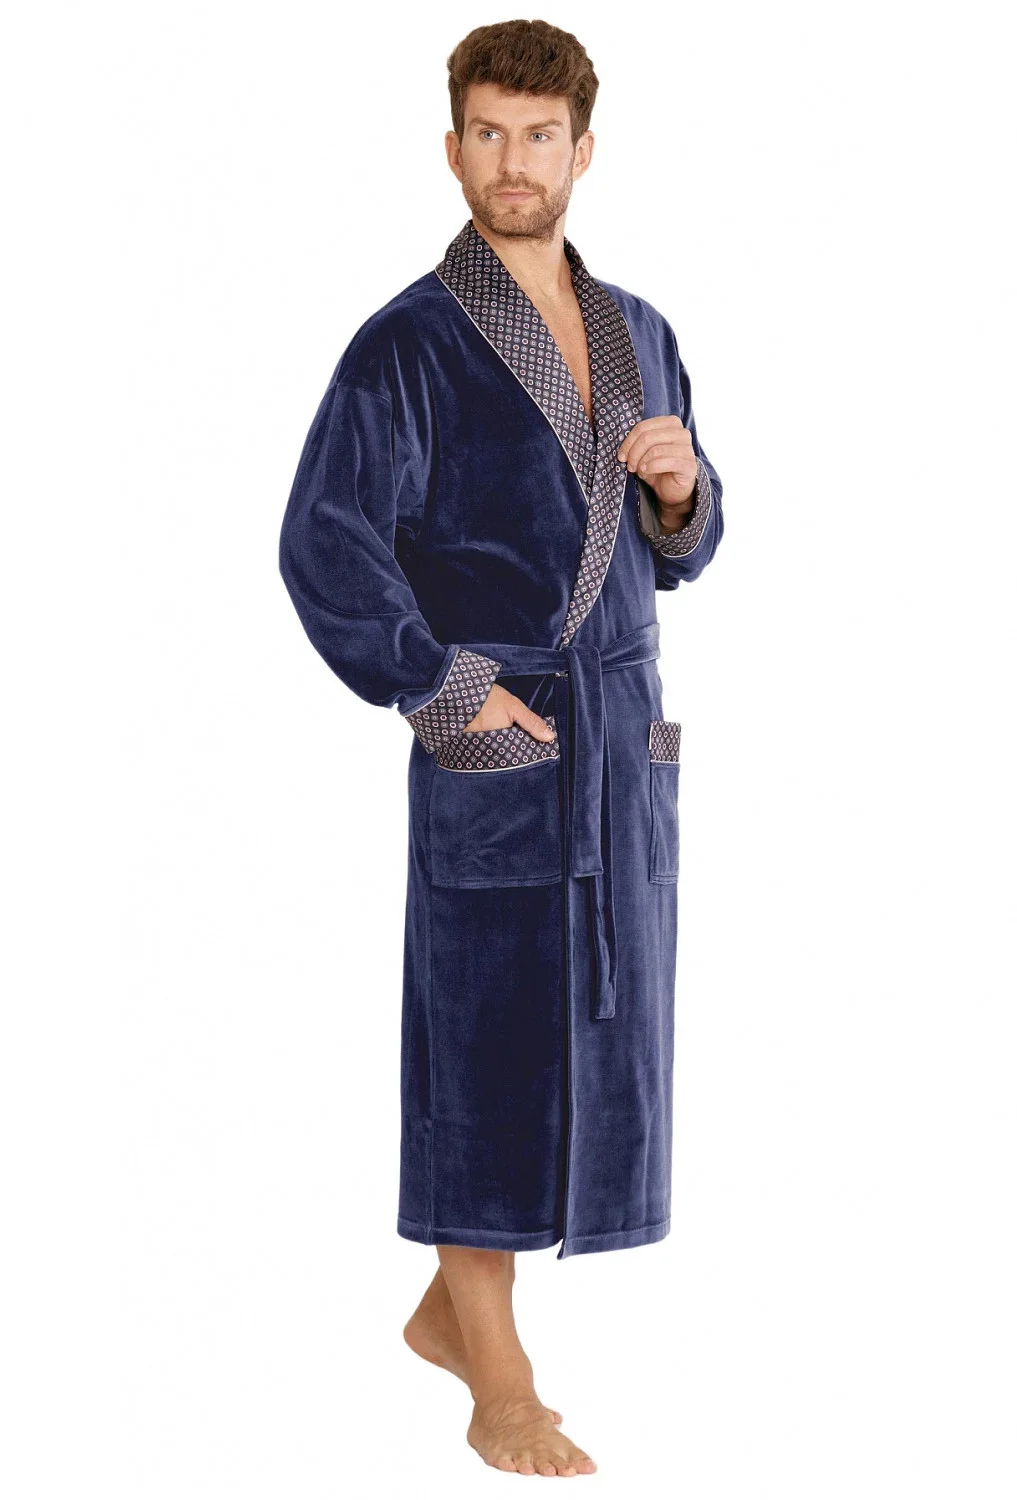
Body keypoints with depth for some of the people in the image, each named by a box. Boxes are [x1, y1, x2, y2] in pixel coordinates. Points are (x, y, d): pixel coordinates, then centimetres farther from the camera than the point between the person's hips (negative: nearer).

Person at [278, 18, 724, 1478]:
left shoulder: (636, 334, 13)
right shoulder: (410, 343, -7)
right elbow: (324, 545, -12)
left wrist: (677, 483, -3)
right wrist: (441, 693, -12)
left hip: (627, 735, 7)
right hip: (497, 744, -7)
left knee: (598, 1037, 11)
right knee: (492, 1045, -3)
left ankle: (450, 1308, 28)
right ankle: (503, 1392, 7)